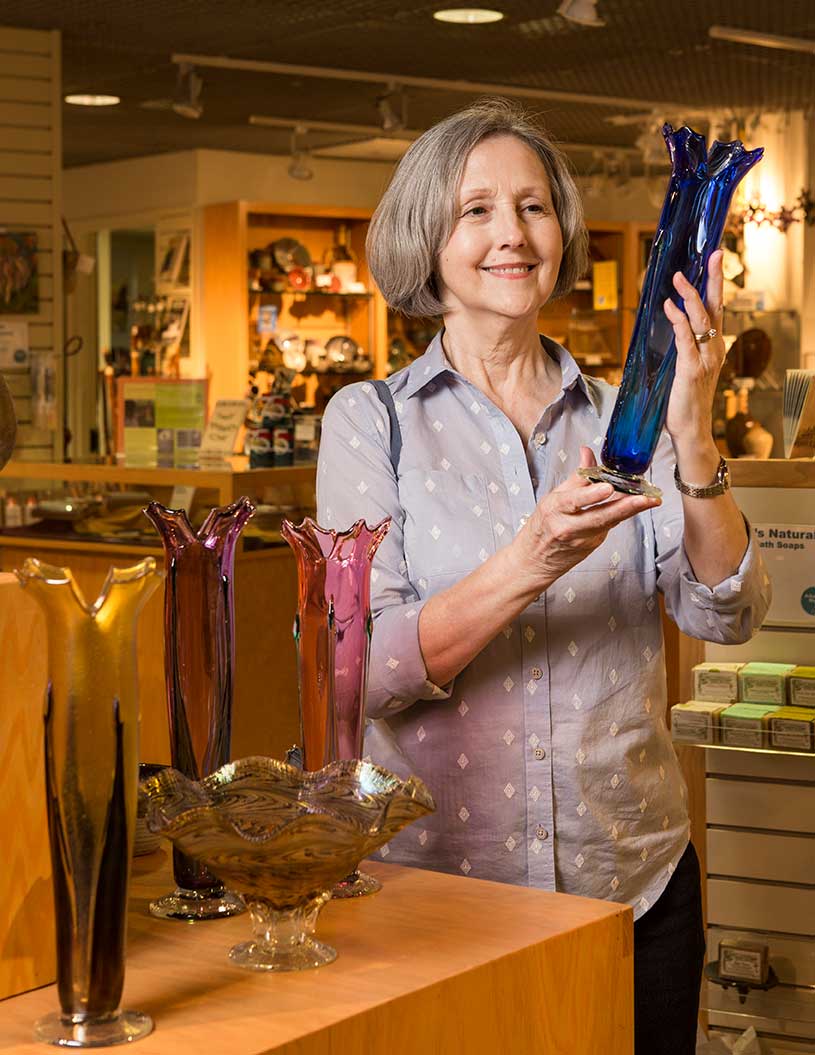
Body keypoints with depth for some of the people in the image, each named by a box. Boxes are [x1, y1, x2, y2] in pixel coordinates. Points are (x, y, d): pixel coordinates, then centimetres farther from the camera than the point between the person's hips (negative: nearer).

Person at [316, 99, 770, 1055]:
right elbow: (361, 670, -12)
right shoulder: (370, 420, -2)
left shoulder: (620, 419, 5)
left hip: (636, 880, 2)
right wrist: (524, 567, -26)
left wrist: (692, 440, -22)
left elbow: (727, 616, -8)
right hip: (434, 876, -2)